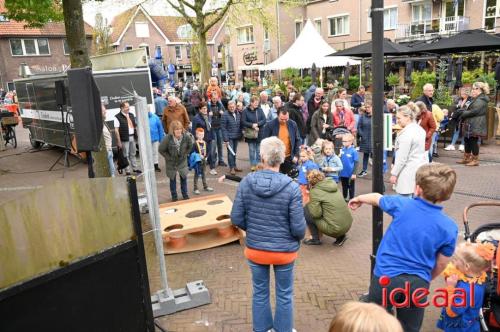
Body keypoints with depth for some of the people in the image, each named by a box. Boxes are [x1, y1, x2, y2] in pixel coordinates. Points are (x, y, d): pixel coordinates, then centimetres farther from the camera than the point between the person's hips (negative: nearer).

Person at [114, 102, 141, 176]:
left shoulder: (131, 115, 10)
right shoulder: (117, 117, -11)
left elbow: (135, 126, 18)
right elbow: (116, 130, -14)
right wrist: (119, 141, -16)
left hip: (132, 137, 6)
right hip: (125, 139, -6)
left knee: (133, 154, 17)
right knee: (126, 155, 2)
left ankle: (135, 168, 28)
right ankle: (127, 171, 10)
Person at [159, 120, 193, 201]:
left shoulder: (186, 136, -20)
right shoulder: (168, 138, -28)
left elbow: (190, 146, 1)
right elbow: (161, 150, -15)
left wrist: (185, 154, -3)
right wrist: (169, 157, -12)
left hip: (182, 160, 2)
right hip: (171, 162, -2)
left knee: (184, 177, 10)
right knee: (172, 179, 10)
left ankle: (185, 194, 28)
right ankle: (174, 196, 25)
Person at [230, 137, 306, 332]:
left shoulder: (246, 182, -14)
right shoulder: (291, 187, -21)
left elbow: (236, 219, -8)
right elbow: (298, 228, -18)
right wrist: (299, 236, 6)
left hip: (255, 249, 2)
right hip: (284, 251, -2)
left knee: (260, 293, 23)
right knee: (284, 295, 20)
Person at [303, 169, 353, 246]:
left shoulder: (315, 191, -10)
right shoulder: (332, 183, 9)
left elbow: (316, 213, -12)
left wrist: (310, 203, 5)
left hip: (335, 228, -7)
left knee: (306, 210, 3)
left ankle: (315, 239, 14)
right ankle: (340, 237, 22)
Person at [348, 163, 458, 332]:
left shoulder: (402, 205, -12)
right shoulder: (449, 228, -9)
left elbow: (377, 198, 9)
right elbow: (441, 264, 1)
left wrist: (359, 198, 30)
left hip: (385, 278, -1)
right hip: (417, 284, 2)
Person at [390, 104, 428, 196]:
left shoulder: (406, 133, -19)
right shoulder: (419, 129, 10)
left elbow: (402, 157, -19)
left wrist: (394, 173, -12)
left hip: (409, 172, -10)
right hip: (420, 167, 10)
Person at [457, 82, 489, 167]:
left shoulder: (481, 100, -15)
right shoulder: (476, 99, 19)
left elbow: (474, 111, -22)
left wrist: (463, 114, -10)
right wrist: (464, 114, 1)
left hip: (475, 125, -10)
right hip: (471, 125, 10)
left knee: (473, 141, -5)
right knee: (467, 141, 14)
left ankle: (475, 160, 2)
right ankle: (466, 158, 24)